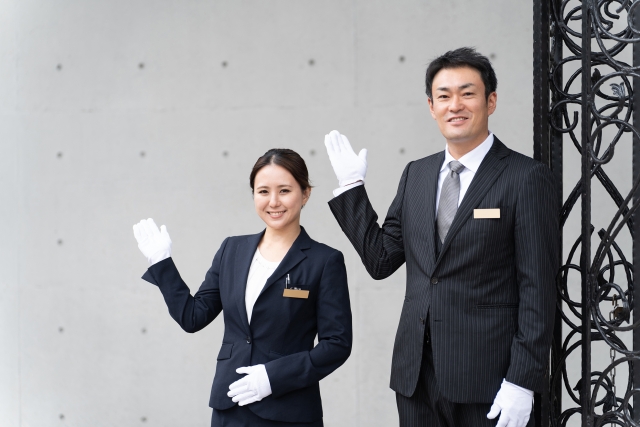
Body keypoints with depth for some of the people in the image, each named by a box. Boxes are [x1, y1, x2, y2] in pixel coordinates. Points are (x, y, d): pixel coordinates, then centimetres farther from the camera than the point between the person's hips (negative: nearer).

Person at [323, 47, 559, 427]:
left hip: (486, 379, -5)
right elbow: (381, 260, 13)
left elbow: (538, 290, -9)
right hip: (416, 375, 5)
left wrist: (522, 381, -14)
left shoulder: (527, 179, -7)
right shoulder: (416, 175, 12)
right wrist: (352, 186, 9)